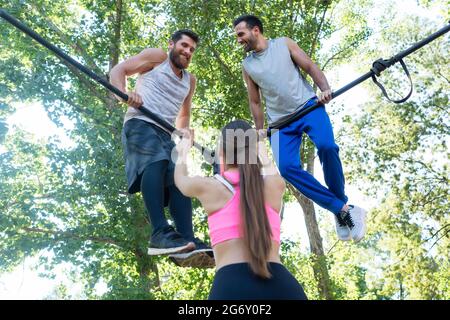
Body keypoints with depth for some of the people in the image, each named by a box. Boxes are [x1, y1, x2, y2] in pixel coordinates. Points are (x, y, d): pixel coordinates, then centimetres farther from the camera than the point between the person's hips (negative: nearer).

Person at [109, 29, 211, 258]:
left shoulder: (190, 80, 28)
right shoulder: (157, 57, 11)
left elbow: (184, 114, 36)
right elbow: (117, 71, 5)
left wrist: (184, 133, 12)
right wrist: (124, 94, -17)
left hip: (166, 133, 7)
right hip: (140, 123, -7)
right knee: (156, 161, -35)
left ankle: (188, 240, -28)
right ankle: (160, 233, -47)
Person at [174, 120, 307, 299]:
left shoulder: (208, 187, 11)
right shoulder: (275, 185, 16)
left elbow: (180, 179, 36)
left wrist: (183, 151, 57)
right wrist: (262, 152, 65)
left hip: (231, 285, -2)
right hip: (281, 284, 3)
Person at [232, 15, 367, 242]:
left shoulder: (284, 44, 6)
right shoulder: (247, 66, 12)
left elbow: (310, 67, 1)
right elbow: (255, 102, 16)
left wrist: (325, 89, -17)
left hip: (308, 106, -2)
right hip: (281, 122, 2)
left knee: (326, 146, -31)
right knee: (286, 167, -22)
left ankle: (342, 204, -8)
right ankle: (343, 210, -16)